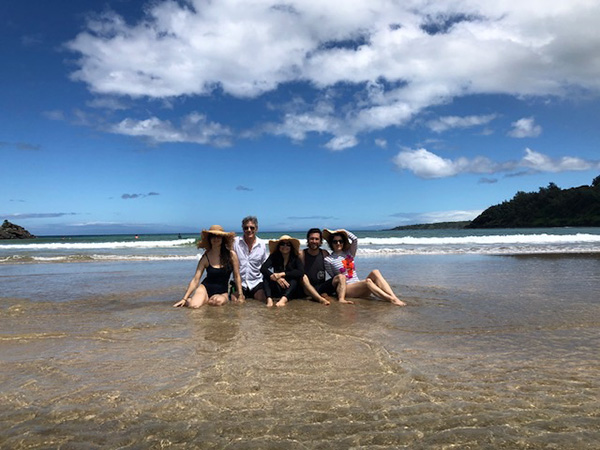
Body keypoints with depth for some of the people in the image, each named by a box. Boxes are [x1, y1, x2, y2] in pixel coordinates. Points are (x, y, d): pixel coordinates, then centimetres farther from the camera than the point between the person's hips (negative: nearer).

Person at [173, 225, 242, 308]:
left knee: (218, 301, -35)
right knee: (194, 305, -30)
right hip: (205, 288, 0)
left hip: (222, 292, 1)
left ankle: (209, 300, 0)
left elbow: (237, 277, 1)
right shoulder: (205, 257, -4)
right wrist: (184, 298, -9)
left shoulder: (231, 254, -6)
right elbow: (195, 280, -4)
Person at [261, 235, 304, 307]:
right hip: (276, 289, 1)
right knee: (266, 276, -21)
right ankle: (269, 299, -43)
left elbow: (301, 272, -24)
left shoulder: (295, 258, -6)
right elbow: (263, 268, -19)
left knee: (295, 278, -28)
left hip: (290, 289, -1)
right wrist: (276, 278, -34)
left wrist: (282, 274, -30)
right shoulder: (274, 257, -4)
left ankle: (284, 299, -50)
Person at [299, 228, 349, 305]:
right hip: (307, 289, -3)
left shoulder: (324, 253, 8)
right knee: (304, 277, -32)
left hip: (321, 287, 3)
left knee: (341, 277, -13)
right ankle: (321, 299, -49)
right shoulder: (301, 254, -2)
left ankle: (341, 299, -39)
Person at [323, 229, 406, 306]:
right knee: (367, 281, -33)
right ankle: (392, 300, -42)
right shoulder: (328, 260, 3)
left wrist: (343, 231, 6)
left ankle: (394, 297, -37)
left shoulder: (349, 253, 15)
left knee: (375, 272, -23)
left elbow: (355, 239, 0)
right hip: (346, 288, -5)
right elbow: (333, 277, 11)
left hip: (359, 286, 5)